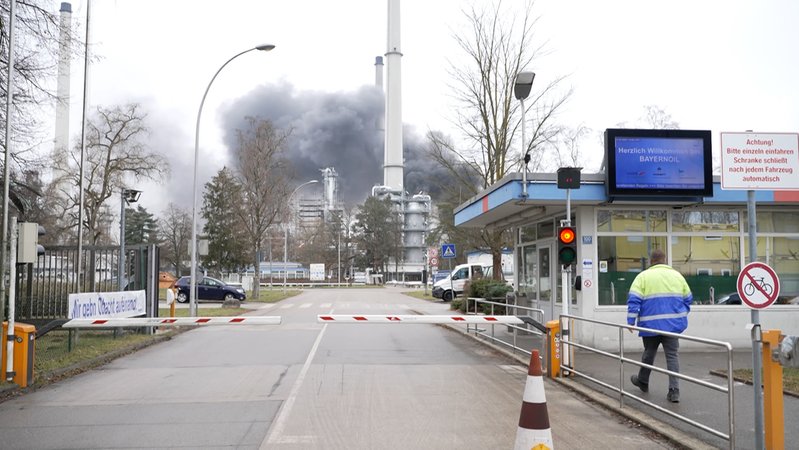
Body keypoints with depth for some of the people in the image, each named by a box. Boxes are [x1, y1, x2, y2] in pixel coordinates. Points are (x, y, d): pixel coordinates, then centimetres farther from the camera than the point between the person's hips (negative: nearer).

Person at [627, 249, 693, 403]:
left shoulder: (643, 276, -3)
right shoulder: (677, 275, 9)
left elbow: (633, 300, -11)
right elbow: (688, 298, 16)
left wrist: (631, 321, -7)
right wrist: (682, 316, 27)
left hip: (651, 324, -2)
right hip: (673, 324, 2)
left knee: (649, 353, 15)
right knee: (673, 355, 4)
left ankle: (643, 381, 34)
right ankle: (674, 391, -3)